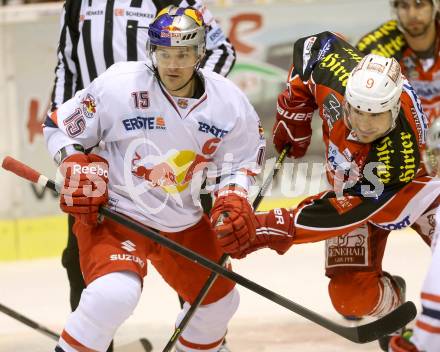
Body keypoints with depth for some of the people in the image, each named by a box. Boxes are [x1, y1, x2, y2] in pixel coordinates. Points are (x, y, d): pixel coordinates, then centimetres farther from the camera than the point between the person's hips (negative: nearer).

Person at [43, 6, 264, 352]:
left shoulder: (228, 102, -9)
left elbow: (242, 158, 9)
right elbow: (61, 127, -6)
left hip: (184, 222, 5)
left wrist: (233, 198, -7)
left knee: (218, 301, 20)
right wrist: (80, 168, -19)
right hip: (113, 210, -5)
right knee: (115, 294, -31)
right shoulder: (118, 85, -20)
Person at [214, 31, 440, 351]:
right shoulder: (336, 71, -34)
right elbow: (313, 45, -10)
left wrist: (272, 230, -43)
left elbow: (344, 213, -40)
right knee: (352, 297, -10)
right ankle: (393, 304, 26)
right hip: (350, 183, 3)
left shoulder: (398, 158, -44)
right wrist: (293, 117, -6)